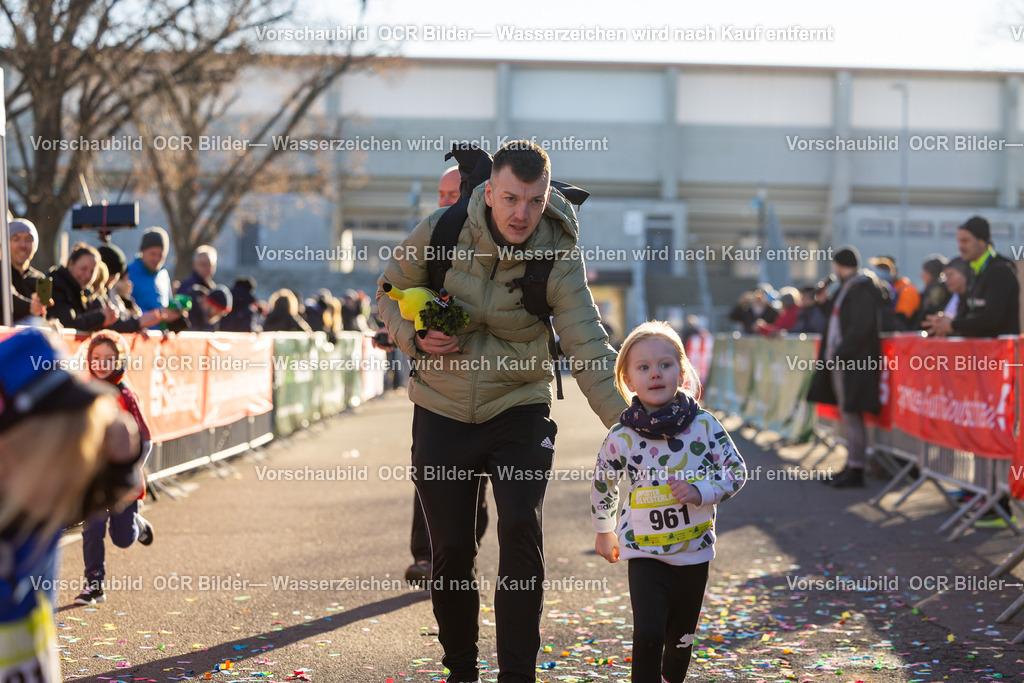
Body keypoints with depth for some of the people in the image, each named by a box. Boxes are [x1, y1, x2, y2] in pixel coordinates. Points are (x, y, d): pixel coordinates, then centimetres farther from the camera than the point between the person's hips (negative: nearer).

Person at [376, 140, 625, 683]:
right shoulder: (439, 232, -12)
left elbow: (586, 344, -22)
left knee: (521, 529, -19)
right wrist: (415, 336, -16)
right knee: (451, 550, 6)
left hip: (519, 409, -1)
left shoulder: (559, 254, -14)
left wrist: (623, 421, -34)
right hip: (443, 412, 1)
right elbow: (391, 291, 5)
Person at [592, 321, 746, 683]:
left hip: (694, 550, 2)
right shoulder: (621, 437, -9)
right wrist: (604, 531, 19)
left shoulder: (703, 424, -8)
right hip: (644, 551, -2)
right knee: (648, 634, -16)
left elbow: (736, 471, -1)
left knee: (682, 637, 15)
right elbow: (602, 483, 8)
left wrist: (701, 492, -18)